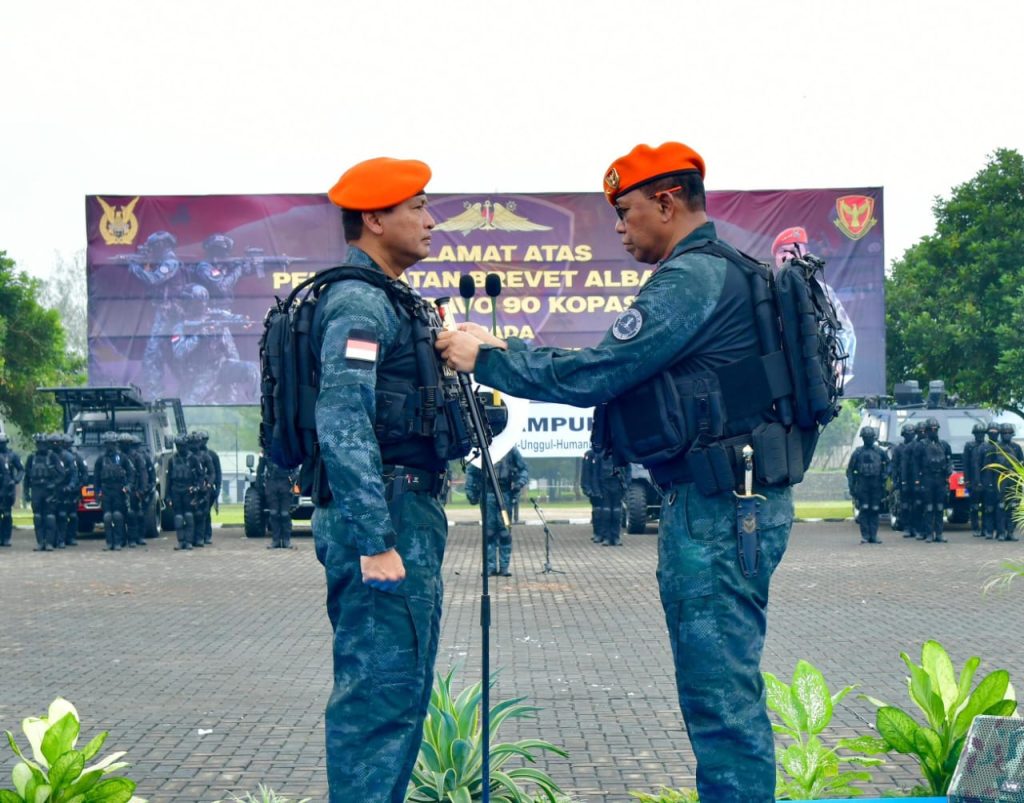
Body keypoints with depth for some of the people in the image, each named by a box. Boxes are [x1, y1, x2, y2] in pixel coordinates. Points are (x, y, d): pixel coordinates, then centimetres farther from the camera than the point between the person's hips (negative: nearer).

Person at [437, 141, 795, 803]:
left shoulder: (692, 279, -14)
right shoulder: (727, 272, 19)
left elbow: (594, 376, -17)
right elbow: (620, 369, 21)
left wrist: (485, 359, -7)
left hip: (718, 509, -11)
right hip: (730, 500, 11)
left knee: (722, 694, -7)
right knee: (728, 687, 15)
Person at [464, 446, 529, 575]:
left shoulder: (510, 449, 5)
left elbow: (524, 469, 10)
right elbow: (470, 471, 11)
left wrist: (520, 483, -7)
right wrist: (470, 491, 5)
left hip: (505, 493, 0)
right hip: (487, 493, 1)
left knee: (505, 531, -2)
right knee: (488, 531, 1)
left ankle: (505, 566, 4)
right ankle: (490, 566, 6)